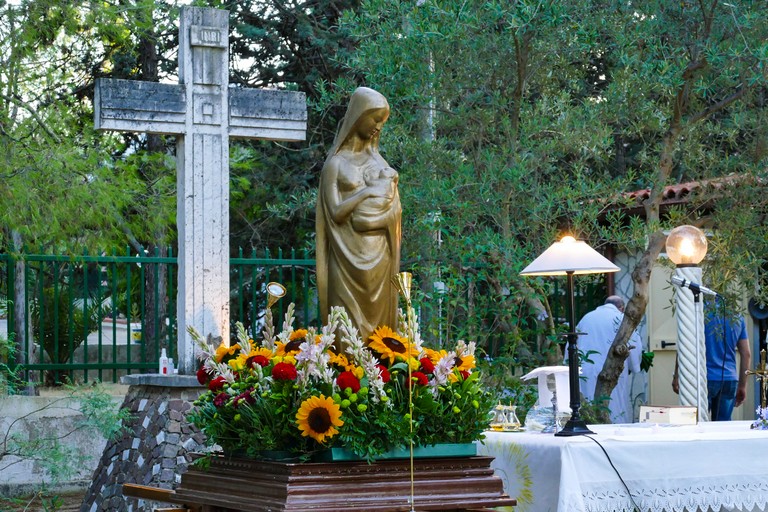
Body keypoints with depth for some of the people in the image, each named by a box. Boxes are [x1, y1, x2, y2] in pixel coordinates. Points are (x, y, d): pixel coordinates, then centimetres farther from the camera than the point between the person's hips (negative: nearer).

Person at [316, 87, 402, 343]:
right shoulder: (336, 163, -1)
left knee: (380, 325, 4)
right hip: (351, 257, -5)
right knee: (351, 328, -5)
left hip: (380, 257, 5)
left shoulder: (378, 160, 13)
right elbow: (336, 213, -10)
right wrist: (367, 191, -9)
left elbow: (396, 210, 7)